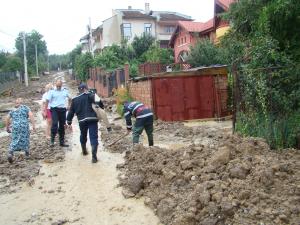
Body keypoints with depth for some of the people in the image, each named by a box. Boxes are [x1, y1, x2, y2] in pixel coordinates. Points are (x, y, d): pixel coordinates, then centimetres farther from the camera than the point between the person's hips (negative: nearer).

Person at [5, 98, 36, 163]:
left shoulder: (13, 110, 16)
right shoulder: (26, 108, 7)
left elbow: (8, 118, 11)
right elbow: (31, 115, -6)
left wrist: (7, 127, 23)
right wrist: (33, 125, -8)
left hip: (15, 127, 2)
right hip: (24, 126, -2)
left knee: (14, 140, 7)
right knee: (25, 138, 16)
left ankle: (10, 153, -13)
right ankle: (27, 153, 28)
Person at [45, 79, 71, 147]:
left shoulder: (65, 91, 8)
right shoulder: (52, 91, -2)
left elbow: (69, 98, 25)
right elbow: (47, 101, -3)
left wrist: (69, 105, 12)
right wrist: (45, 111, -8)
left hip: (63, 109, 4)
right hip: (54, 109, -4)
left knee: (62, 125, 9)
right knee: (55, 124, -18)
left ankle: (62, 142, 17)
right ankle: (52, 140, -9)